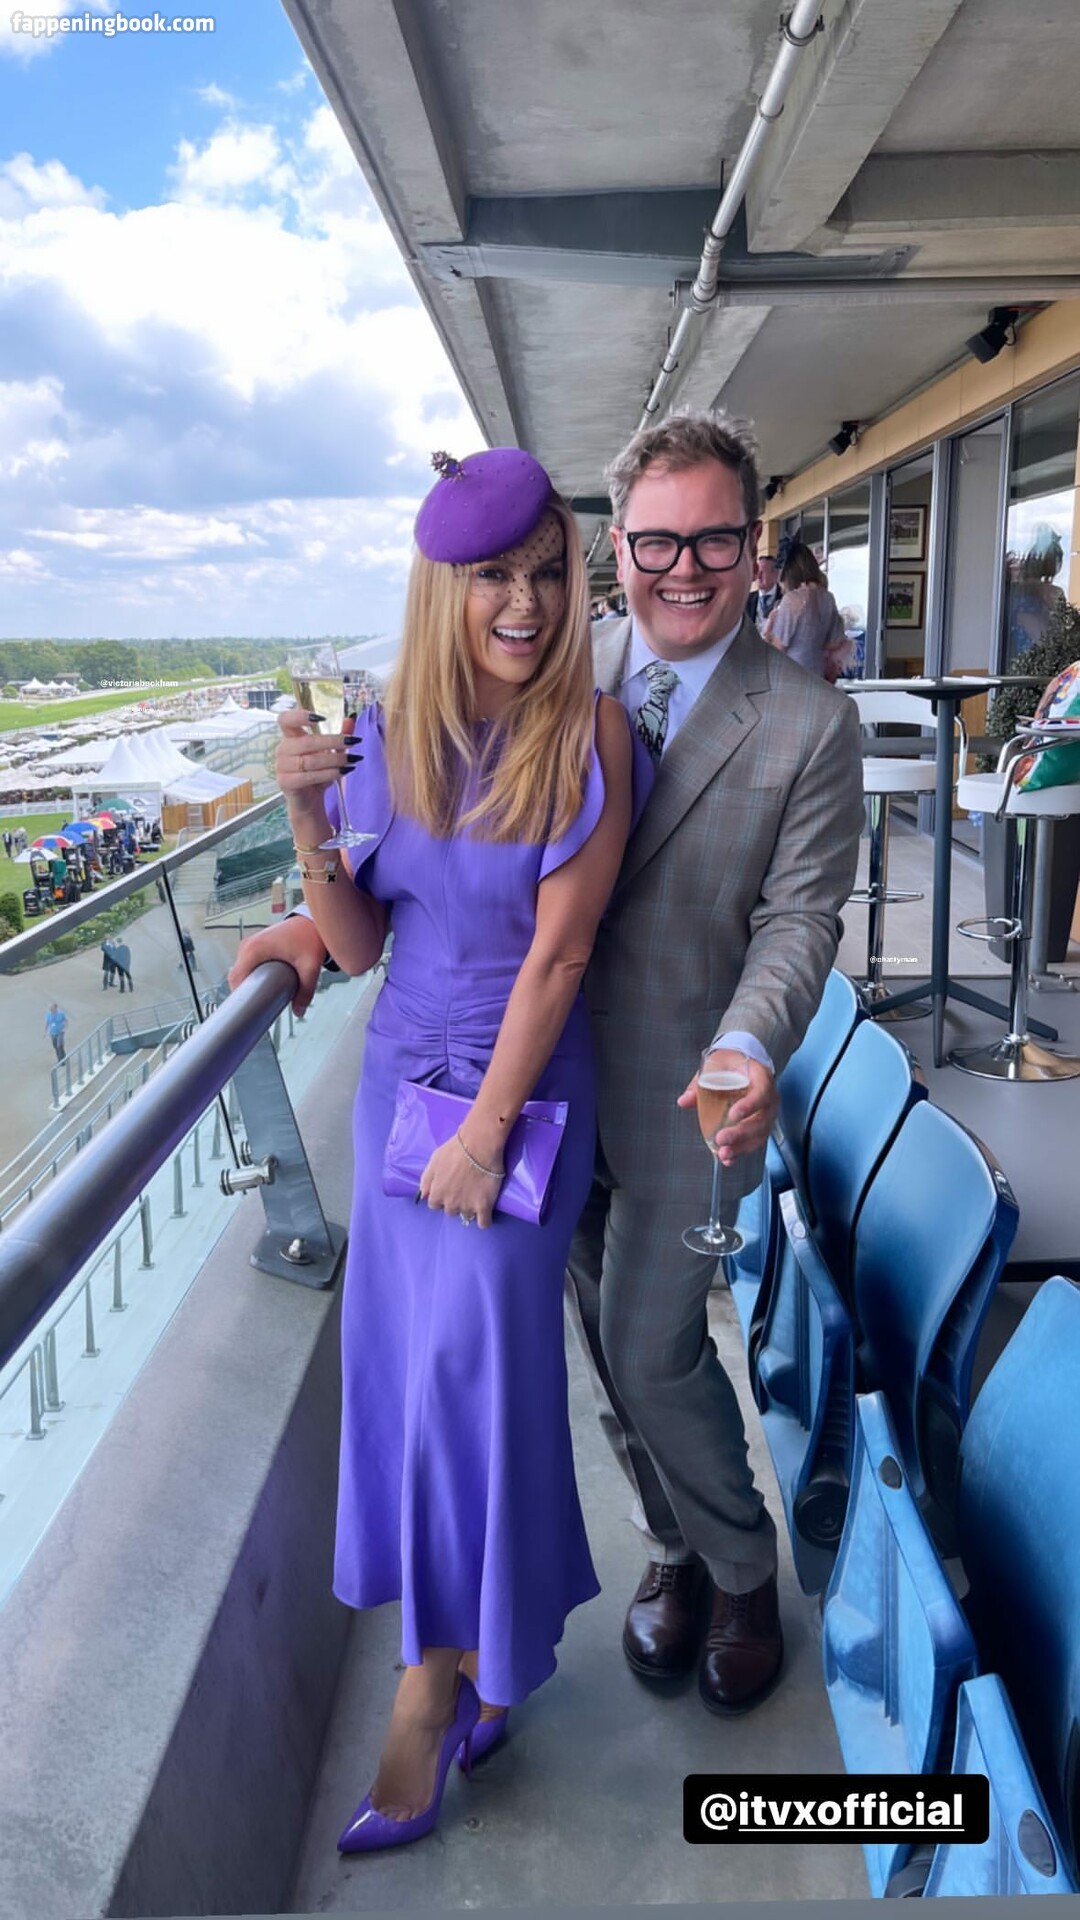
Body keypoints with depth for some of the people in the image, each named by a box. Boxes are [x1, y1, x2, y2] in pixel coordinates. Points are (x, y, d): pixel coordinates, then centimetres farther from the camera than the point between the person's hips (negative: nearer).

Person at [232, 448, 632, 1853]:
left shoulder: (587, 732, -14)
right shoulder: (391, 733, -2)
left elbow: (558, 949, -15)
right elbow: (360, 946, 1)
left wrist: (487, 1129, -14)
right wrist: (306, 818, -15)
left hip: (524, 1084, -5)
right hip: (399, 1072, 5)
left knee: (475, 1361, 1)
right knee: (404, 1356, 14)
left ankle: (449, 1666, 27)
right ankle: (464, 1651, 39)